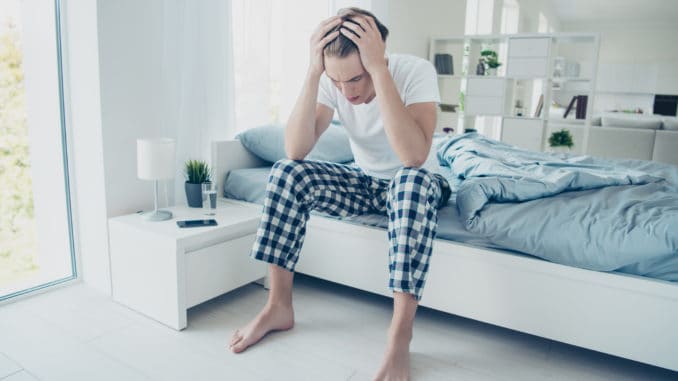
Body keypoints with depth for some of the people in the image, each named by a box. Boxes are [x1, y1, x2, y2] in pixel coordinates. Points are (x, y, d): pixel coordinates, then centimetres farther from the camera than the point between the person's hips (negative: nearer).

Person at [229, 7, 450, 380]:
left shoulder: (416, 71, -26)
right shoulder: (331, 80, -15)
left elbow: (414, 157, -43)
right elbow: (295, 151, -27)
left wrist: (379, 69, -43)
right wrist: (313, 71, -35)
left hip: (416, 184, -3)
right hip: (365, 182, 4)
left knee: (413, 181, -40)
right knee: (285, 173, -20)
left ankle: (400, 338, -33)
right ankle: (279, 306, -11)